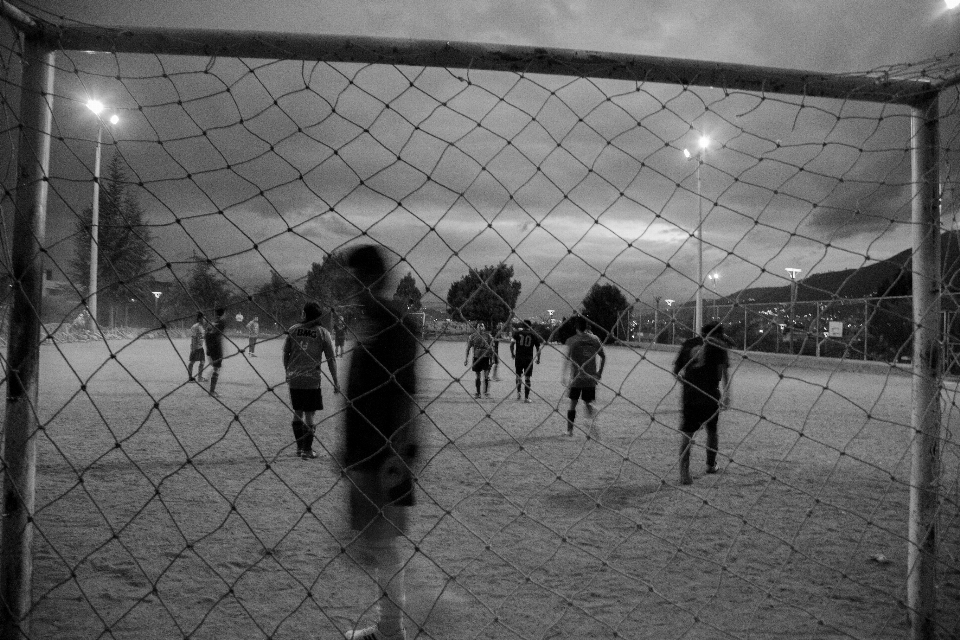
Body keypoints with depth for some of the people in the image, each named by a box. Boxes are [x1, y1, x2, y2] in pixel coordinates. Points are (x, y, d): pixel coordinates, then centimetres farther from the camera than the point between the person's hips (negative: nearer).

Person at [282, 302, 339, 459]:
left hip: (294, 379, 3)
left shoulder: (293, 330, 3)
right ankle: (307, 450, 7)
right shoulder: (322, 333, -4)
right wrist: (336, 381, 2)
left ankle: (300, 447, 26)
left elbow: (285, 354, 7)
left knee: (297, 413, 15)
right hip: (312, 379, -3)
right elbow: (331, 359, -4)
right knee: (309, 414, 3)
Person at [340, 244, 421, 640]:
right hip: (361, 454, 10)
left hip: (383, 456, -9)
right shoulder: (367, 323, 13)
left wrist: (398, 452, -22)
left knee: (382, 545, 0)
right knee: (360, 545, 17)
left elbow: (405, 394, -18)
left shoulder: (394, 324, -13)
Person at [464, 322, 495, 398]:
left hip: (485, 357, -1)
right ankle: (478, 393, 15)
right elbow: (468, 348, 7)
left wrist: (492, 359, 3)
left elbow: (491, 349, 6)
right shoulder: (473, 336, 3)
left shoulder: (488, 336, 2)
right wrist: (466, 359, 1)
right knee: (478, 376, 6)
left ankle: (486, 392, 2)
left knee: (486, 376, -8)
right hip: (476, 358, 1)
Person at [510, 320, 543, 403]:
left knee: (518, 375, 19)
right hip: (529, 359, 0)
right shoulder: (533, 334, 4)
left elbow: (512, 344, -8)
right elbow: (538, 348, 5)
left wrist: (512, 353, 6)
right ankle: (526, 397, 3)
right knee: (527, 378, 4)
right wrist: (538, 359, 15)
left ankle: (518, 392, 5)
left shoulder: (517, 332, 2)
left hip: (518, 358, 0)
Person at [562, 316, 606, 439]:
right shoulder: (594, 339, 4)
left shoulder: (572, 340, -5)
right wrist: (599, 373, 13)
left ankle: (570, 430, 17)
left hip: (576, 378, -2)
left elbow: (567, 359, -9)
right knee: (588, 404, 10)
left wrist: (565, 377, -4)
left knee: (573, 403, 11)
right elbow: (603, 356, 6)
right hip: (591, 378, 2)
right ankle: (593, 423, -16)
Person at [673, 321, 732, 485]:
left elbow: (676, 371, 12)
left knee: (686, 433, 1)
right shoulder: (718, 344, 4)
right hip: (710, 393, -2)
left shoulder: (687, 343, 12)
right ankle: (711, 465, 34)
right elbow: (724, 369, -6)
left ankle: (684, 472, -9)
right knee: (712, 430, 19)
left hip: (688, 392, 2)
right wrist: (726, 393, -7)